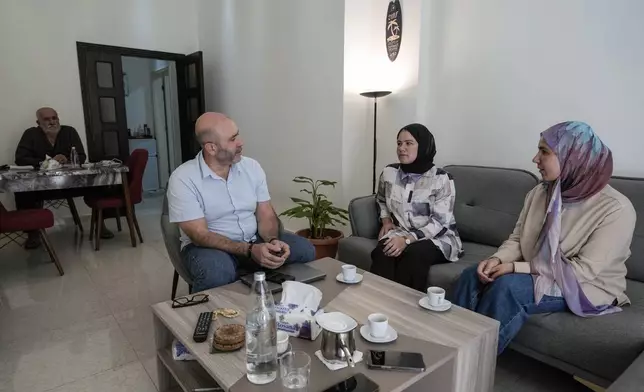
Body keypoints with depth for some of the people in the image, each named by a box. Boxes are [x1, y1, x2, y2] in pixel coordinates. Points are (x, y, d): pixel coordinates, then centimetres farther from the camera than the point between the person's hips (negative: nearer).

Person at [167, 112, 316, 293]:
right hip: (209, 245, -4)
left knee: (304, 250, -15)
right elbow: (200, 234, -19)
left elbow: (266, 215, 1)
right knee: (216, 272, -38)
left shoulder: (252, 166, -1)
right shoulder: (183, 179, -15)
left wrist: (273, 241, -22)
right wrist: (250, 250, -30)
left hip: (254, 239, 4)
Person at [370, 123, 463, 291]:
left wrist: (407, 240, -28)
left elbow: (439, 222, -17)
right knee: (382, 252, -30)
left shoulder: (441, 179, -12)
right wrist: (386, 220, 4)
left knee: (414, 254, -36)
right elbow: (381, 200, 23)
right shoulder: (389, 173, 2)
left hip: (438, 238, -3)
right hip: (401, 233, 3)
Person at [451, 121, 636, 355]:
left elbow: (583, 270, -23)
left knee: (507, 286, -32)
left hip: (587, 288, -6)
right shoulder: (539, 193, 0)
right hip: (536, 276, 6)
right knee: (472, 275, -18)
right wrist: (497, 259, -18)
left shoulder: (616, 209, -19)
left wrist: (515, 268, -25)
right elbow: (517, 239, 4)